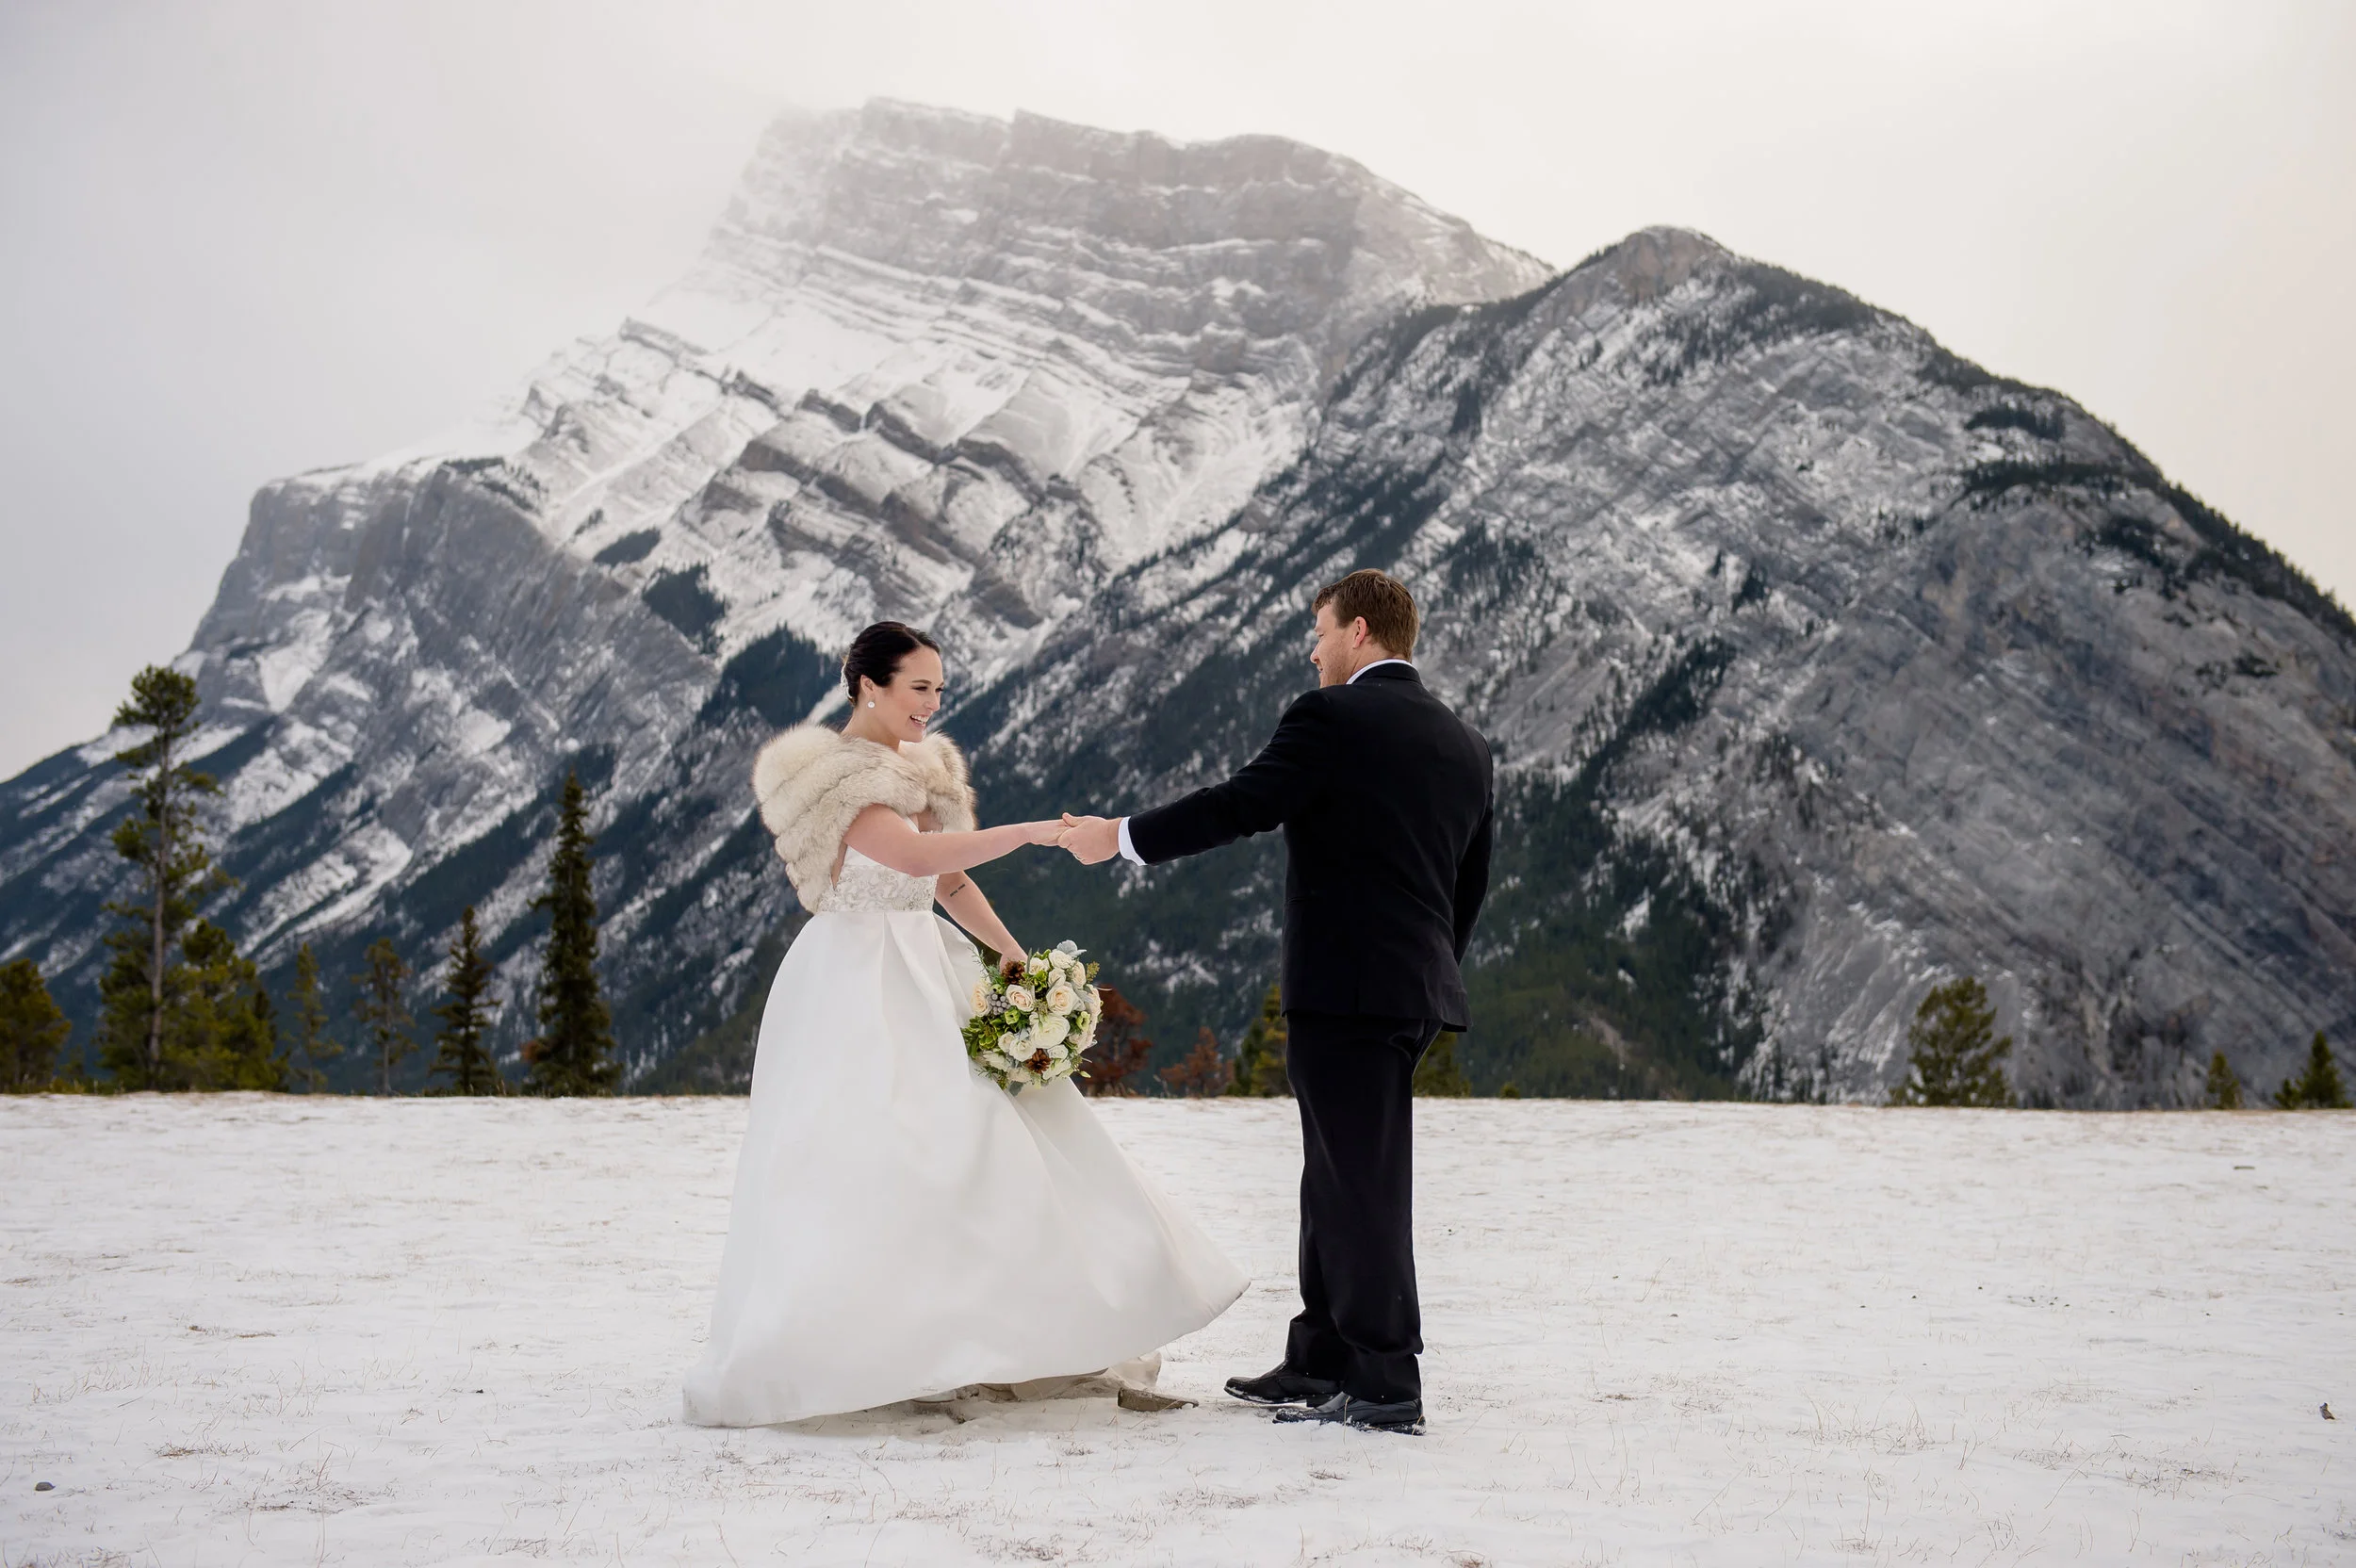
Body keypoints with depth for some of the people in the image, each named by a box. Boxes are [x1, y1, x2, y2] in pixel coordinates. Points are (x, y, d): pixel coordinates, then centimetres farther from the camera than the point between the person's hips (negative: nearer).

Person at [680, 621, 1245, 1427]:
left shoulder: (925, 767, 13)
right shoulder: (831, 773, -13)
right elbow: (917, 856, -27)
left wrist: (1017, 958, 8)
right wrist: (1027, 832, -29)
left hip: (925, 976, 8)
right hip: (857, 982, -8)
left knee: (975, 1143, 5)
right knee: (854, 1165, -11)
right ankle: (807, 1355, -5)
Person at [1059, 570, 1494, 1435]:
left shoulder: (1331, 719, -10)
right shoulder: (1467, 746, 14)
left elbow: (1237, 805, -12)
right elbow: (1470, 884, 17)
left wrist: (1122, 837, -1)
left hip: (1344, 984, -8)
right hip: (1417, 990, 8)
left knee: (1361, 1188, -3)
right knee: (1339, 1179, 17)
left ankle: (1385, 1385, 2)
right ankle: (1320, 1363, 24)